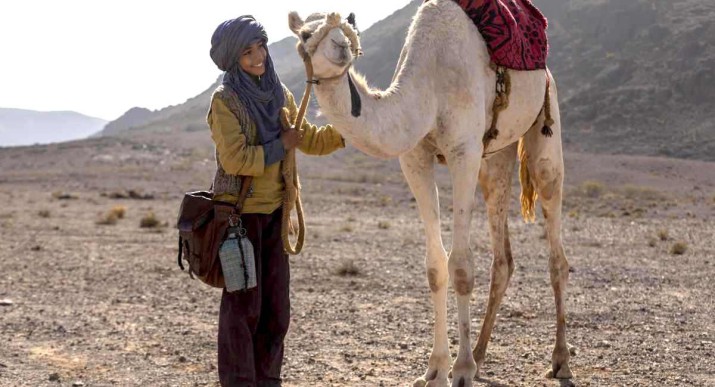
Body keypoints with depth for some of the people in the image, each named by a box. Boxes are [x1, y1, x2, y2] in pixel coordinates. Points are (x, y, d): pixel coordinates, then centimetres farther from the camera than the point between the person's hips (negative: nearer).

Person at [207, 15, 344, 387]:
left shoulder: (279, 94, 9)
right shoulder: (225, 100, -11)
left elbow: (308, 139, 16)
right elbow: (234, 160, -19)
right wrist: (280, 146, -13)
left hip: (274, 210, 6)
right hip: (240, 212, -6)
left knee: (276, 302, 10)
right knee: (243, 302, -2)